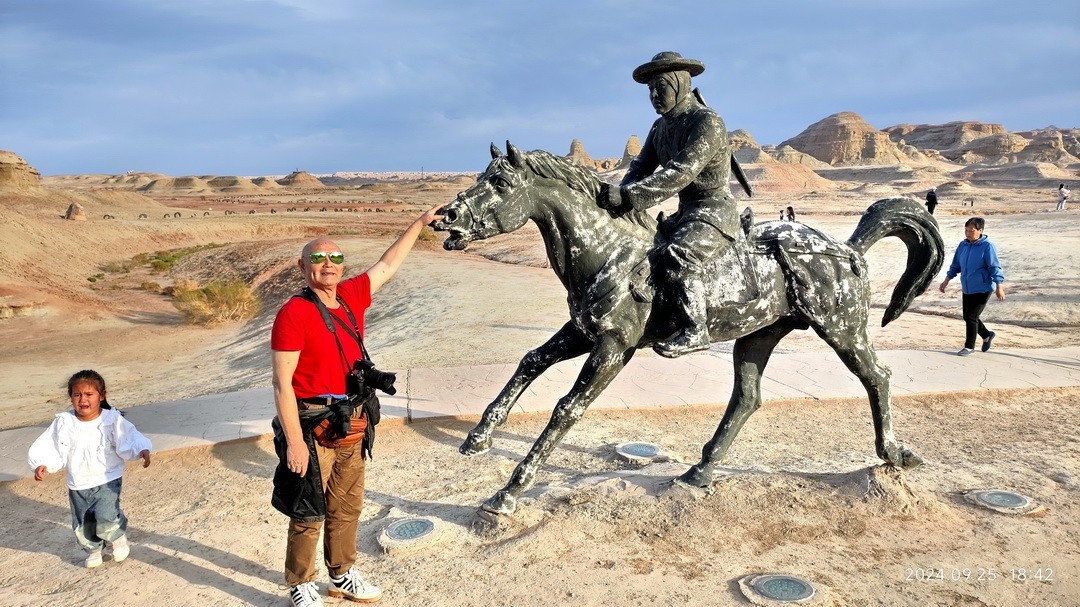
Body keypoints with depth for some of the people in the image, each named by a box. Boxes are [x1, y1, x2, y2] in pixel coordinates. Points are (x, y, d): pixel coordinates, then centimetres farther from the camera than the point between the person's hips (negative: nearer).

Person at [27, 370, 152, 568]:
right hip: (77, 486, 4)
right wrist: (42, 464, -19)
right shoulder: (63, 423, -5)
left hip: (107, 481, -4)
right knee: (82, 525, 12)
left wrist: (142, 451, -38)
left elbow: (130, 439, -19)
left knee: (106, 518, -20)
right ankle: (93, 549, 41)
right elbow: (49, 448, -2)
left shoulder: (112, 420, -12)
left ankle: (119, 536, 13)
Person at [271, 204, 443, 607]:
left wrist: (419, 223, 24)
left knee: (347, 508, 19)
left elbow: (388, 265, 19)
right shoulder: (294, 313, -14)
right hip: (313, 425, -7)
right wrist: (294, 441, -19)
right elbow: (282, 383, -16)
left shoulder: (352, 297, 4)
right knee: (309, 513, 6)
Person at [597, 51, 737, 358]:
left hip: (714, 210, -10)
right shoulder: (661, 126, 12)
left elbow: (680, 173, -28)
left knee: (679, 255, -33)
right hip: (686, 211, 10)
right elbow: (641, 166, 8)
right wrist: (618, 196, -14)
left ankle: (694, 331, -26)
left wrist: (628, 196, -34)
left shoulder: (708, 122, -16)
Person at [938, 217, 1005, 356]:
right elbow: (955, 265, 14)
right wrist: (946, 281, 10)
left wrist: (999, 287, -16)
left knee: (971, 317, -7)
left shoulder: (987, 246, -13)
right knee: (967, 317, 14)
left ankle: (969, 346, 7)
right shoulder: (963, 245, 6)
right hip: (967, 289, 7)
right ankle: (987, 335, 37)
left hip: (983, 289, -7)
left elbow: (994, 267, -14)